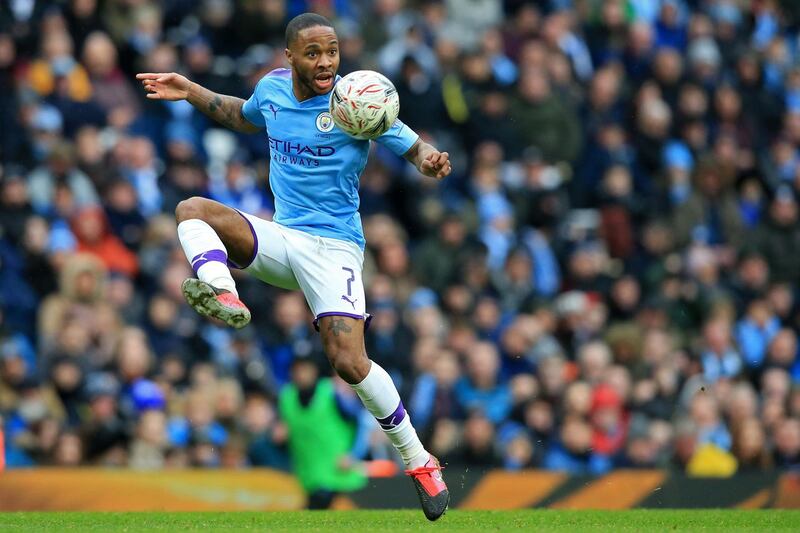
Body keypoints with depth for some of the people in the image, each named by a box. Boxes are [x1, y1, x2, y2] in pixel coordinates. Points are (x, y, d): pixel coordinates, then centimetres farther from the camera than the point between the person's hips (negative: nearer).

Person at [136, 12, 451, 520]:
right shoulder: (272, 88, 6)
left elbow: (415, 148, -6)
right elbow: (245, 116, 30)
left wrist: (431, 159, -30)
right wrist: (192, 93, 22)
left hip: (334, 245, -5)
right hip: (279, 236, 5)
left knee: (349, 363, -20)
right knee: (192, 209, -18)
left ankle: (418, 459, -3)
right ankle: (224, 295, -47)